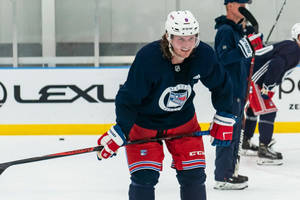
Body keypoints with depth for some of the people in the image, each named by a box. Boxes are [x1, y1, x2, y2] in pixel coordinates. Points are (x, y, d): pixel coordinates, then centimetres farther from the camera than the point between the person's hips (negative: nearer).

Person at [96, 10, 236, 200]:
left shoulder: (204, 55, -19)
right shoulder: (148, 57, -31)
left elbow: (221, 85, 1)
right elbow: (128, 98, -23)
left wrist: (224, 120, 2)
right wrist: (118, 134, -24)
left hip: (184, 121, 4)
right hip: (143, 123, -4)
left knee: (193, 175, 3)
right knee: (144, 177, -10)